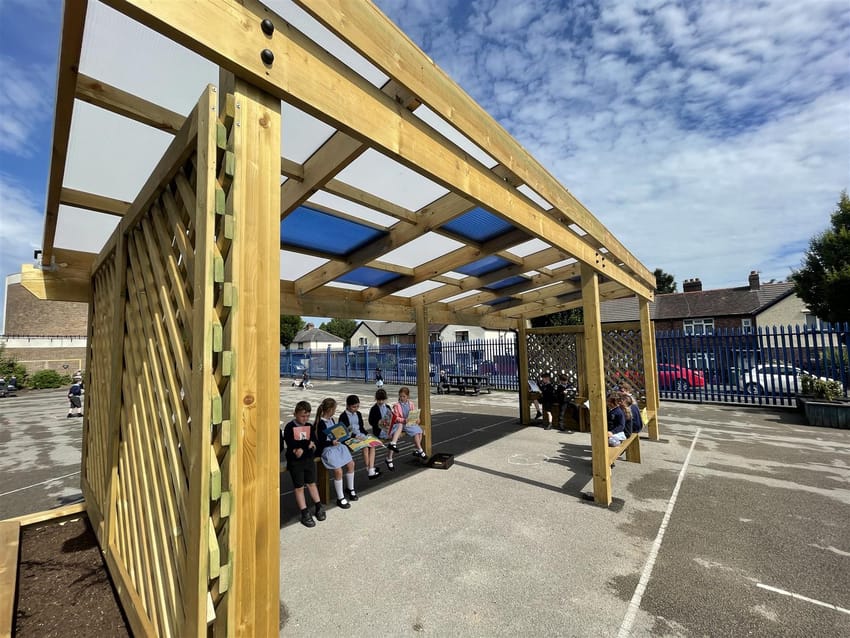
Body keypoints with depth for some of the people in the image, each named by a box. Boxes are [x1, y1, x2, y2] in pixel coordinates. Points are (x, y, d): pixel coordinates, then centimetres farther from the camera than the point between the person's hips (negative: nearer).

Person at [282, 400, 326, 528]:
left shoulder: (309, 426, 4)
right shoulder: (289, 427, -11)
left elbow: (316, 443, -1)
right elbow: (291, 445, -21)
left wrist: (302, 448, -16)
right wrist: (308, 443, -21)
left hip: (308, 459, 4)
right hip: (295, 461, -4)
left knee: (311, 483, 15)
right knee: (299, 487, 4)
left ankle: (318, 506, 28)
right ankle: (305, 513, 13)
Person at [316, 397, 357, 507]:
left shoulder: (332, 419, 8)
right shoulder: (321, 423, -18)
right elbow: (321, 442, -19)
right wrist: (332, 442, -33)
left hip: (337, 446, 9)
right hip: (327, 449, -9)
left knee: (351, 463, 6)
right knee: (338, 470, -20)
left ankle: (350, 489, 27)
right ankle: (340, 498, -2)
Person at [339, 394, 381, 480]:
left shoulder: (358, 414, 14)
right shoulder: (343, 416, -6)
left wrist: (366, 434, 2)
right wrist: (355, 436, -21)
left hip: (360, 435, 6)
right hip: (350, 437, -6)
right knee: (365, 447, -27)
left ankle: (371, 470, -20)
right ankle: (368, 469, -13)